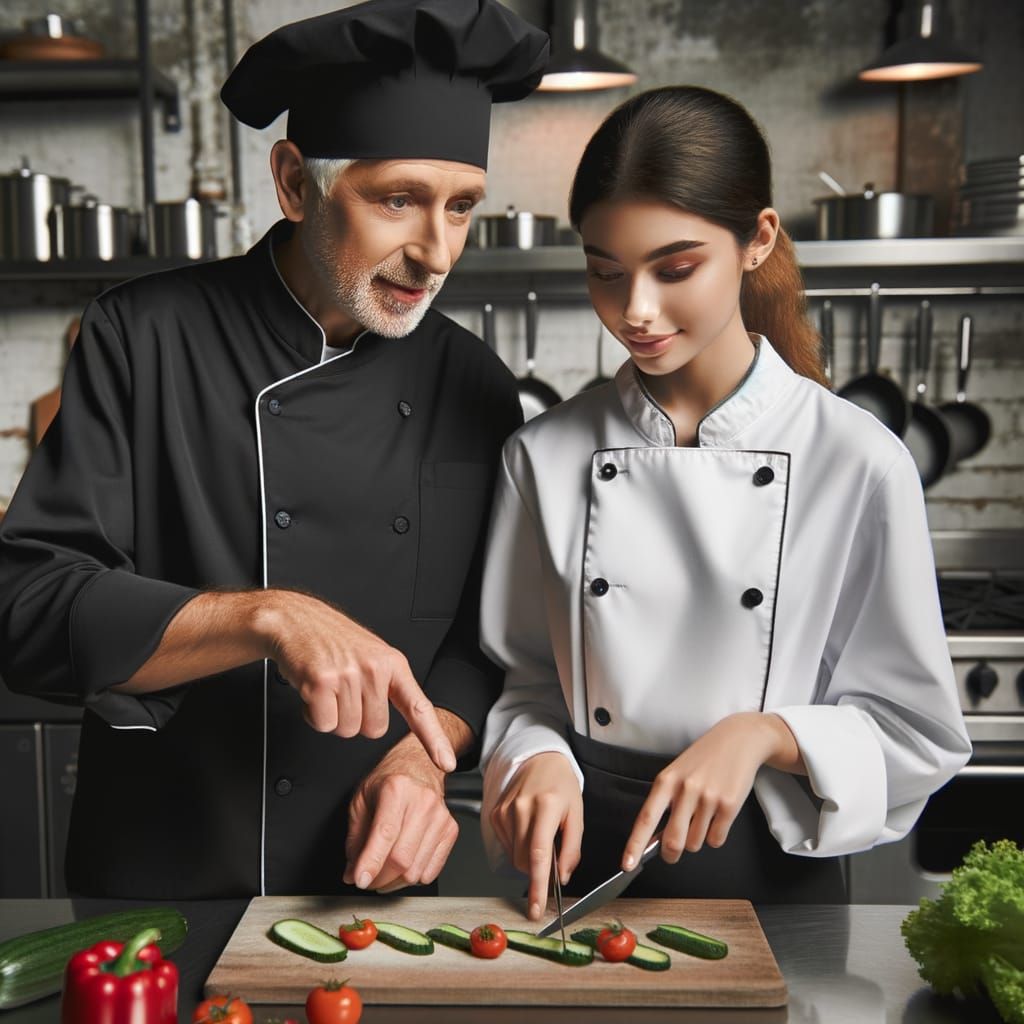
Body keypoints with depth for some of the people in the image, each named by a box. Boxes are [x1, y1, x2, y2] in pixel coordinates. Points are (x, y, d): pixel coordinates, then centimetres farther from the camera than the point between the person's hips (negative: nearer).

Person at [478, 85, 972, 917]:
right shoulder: (547, 455, -4)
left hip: (775, 878, -1)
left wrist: (768, 735, -18)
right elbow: (526, 682, 5)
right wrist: (537, 758, -14)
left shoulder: (858, 462, -10)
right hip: (585, 867, 2)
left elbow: (917, 732, -3)